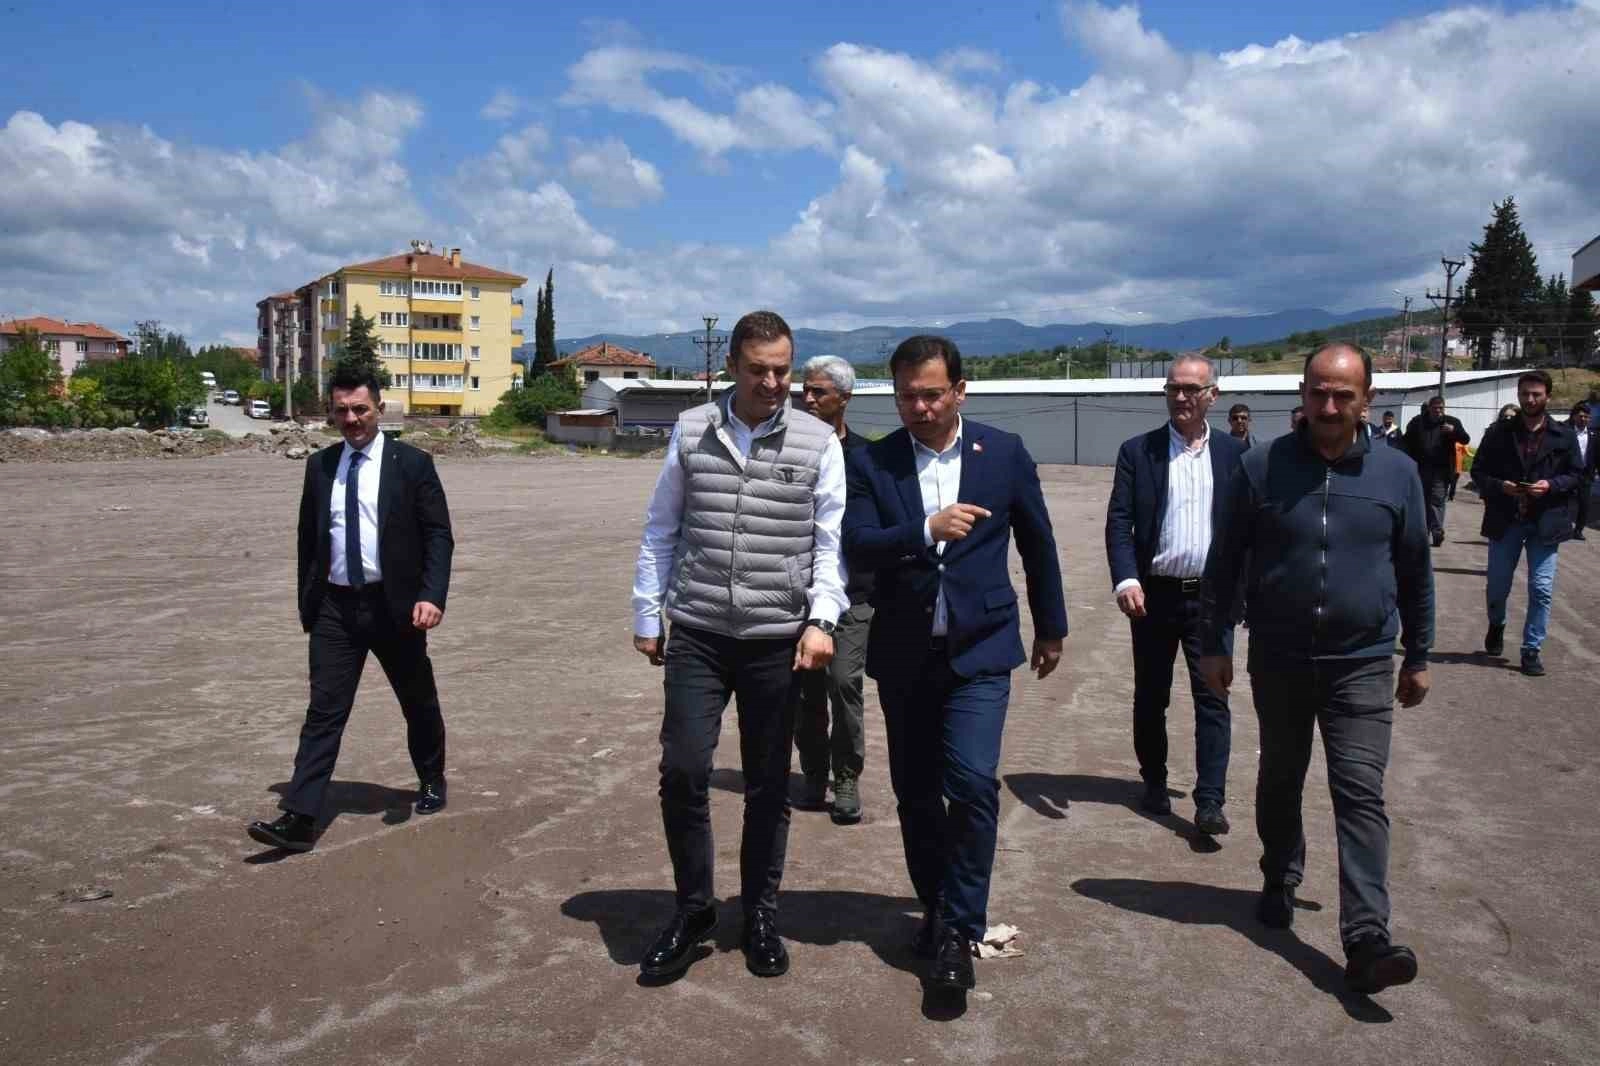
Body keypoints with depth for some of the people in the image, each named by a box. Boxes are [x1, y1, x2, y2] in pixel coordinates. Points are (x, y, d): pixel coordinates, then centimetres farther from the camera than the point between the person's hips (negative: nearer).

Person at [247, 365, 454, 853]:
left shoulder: (412, 463, -4)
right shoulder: (319, 466, 7)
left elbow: (438, 535, -7)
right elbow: (308, 538, 13)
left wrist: (432, 596, -20)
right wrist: (306, 602, 11)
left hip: (394, 605, -2)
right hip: (335, 607, 2)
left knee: (418, 702, 14)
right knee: (324, 710, -3)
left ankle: (431, 780, 37)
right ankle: (299, 819, -3)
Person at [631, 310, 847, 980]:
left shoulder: (819, 442, -1)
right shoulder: (691, 430, 4)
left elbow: (831, 542, 0)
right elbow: (661, 530, 9)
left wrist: (821, 620, -12)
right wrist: (646, 617, 9)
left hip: (778, 640, 0)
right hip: (698, 635, 1)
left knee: (768, 786, 10)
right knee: (682, 770, -6)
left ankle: (760, 917, 28)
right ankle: (693, 910, 17)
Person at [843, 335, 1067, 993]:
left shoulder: (1004, 453, 0)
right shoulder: (871, 463, -1)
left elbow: (1037, 543, 10)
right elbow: (856, 546, -12)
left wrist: (1051, 627, 17)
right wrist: (925, 530, -28)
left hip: (979, 650, -1)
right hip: (903, 655, 2)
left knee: (972, 783, -15)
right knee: (915, 793, 11)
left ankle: (958, 930, 3)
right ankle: (937, 908, 32)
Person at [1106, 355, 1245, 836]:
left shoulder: (1234, 452, 4)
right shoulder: (1137, 451, 0)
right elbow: (1118, 521, -5)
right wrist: (1125, 580, -18)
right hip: (1154, 595, 0)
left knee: (1212, 698, -2)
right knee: (1150, 697, 12)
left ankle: (1210, 802, 2)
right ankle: (1154, 783, 28)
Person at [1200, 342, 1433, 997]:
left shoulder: (1397, 472, -1)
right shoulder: (1263, 467, -5)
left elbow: (1415, 571, 8)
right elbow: (1225, 562, 0)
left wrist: (1417, 657, 12)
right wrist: (1215, 645, 1)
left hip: (1362, 666, 0)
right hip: (1278, 661, 1)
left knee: (1361, 794, -7)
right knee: (1280, 782, 16)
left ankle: (1367, 940, -6)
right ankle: (1279, 882, 38)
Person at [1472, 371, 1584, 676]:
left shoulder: (1564, 436, 1)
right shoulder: (1499, 432, 1)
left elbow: (1577, 475, 5)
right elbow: (1478, 471, 4)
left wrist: (1551, 485, -14)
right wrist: (1500, 486, -14)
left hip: (1544, 522, -1)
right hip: (1505, 521, 1)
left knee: (1541, 589, -5)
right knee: (1497, 586, 12)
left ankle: (1531, 650, 6)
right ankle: (1496, 627, 42)